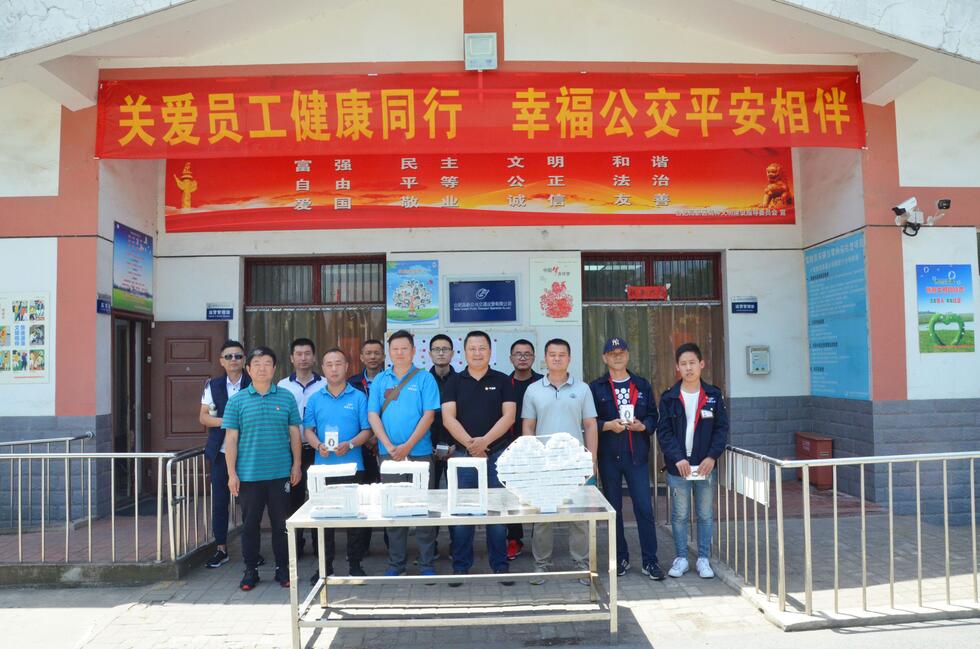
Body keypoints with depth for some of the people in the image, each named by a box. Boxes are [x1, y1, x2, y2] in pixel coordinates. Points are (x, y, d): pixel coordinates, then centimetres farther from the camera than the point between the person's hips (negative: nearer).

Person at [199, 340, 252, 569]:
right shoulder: (213, 385, 8)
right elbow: (203, 417, 6)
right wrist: (225, 421, -11)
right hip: (221, 452, 2)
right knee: (220, 501, 5)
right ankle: (221, 548, 18)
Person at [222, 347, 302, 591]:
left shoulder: (286, 398, 4)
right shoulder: (237, 401, 1)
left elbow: (294, 433, 8)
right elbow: (231, 438, 1)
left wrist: (296, 464, 4)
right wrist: (232, 473, -3)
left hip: (280, 473, 1)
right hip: (248, 474, 0)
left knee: (281, 523, 8)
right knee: (250, 523, 9)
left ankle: (282, 568, 22)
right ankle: (250, 570, 23)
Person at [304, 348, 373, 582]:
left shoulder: (358, 398, 3)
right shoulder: (315, 399, 9)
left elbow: (366, 430, 0)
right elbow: (308, 430, 7)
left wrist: (350, 444, -18)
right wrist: (318, 445, -13)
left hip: (352, 465, -2)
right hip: (323, 467, 2)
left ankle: (355, 564, 15)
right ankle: (325, 565, 19)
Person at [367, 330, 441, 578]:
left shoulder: (424, 378, 0)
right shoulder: (380, 380, 8)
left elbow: (428, 415, -7)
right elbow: (373, 415, 2)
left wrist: (407, 446, -14)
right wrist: (390, 446, -10)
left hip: (419, 452, -2)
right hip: (388, 454, 2)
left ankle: (426, 564, 13)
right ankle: (395, 563, 20)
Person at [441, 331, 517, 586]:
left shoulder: (502, 381, 6)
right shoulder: (454, 382, 7)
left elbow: (509, 416, -3)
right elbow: (448, 418, -3)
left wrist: (485, 440, -15)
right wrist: (470, 443, -15)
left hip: (498, 454, 0)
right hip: (463, 455, 1)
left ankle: (500, 565, 16)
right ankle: (460, 566, 17)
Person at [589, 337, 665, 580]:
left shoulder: (642, 385, 9)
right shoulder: (596, 387, 3)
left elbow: (653, 417, 10)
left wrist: (642, 426, -10)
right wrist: (608, 425, -16)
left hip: (637, 455, 1)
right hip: (608, 457, 0)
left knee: (644, 508, -3)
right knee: (614, 508, 9)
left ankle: (650, 561, 6)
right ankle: (621, 558, 21)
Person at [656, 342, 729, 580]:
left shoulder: (713, 396, 2)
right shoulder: (669, 398, -1)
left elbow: (722, 428, 1)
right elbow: (664, 431, -4)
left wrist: (712, 456, -11)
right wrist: (677, 458, -14)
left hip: (705, 465, 1)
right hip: (678, 466, -1)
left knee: (704, 514, 10)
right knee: (679, 515, 8)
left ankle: (704, 559, 21)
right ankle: (681, 558, 20)